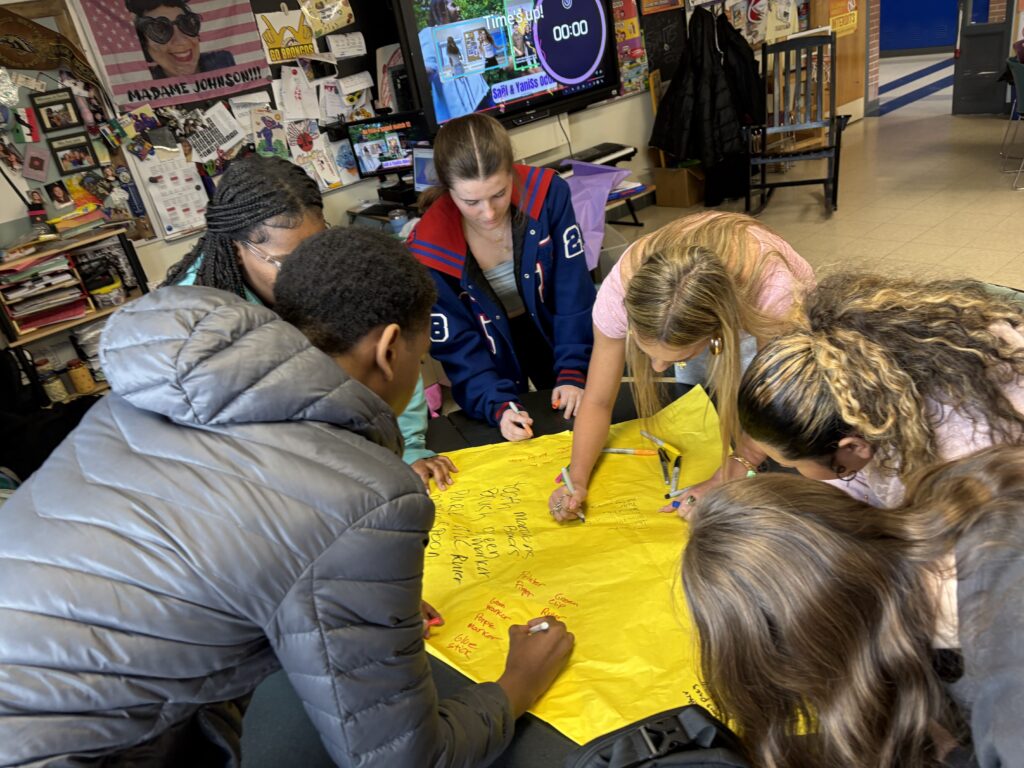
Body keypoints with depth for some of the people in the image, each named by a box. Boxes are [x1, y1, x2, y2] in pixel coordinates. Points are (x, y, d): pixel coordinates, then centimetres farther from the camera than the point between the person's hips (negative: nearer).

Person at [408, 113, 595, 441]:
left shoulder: (546, 193, -25)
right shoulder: (428, 250, -27)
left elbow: (574, 292, -19)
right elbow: (458, 347, -20)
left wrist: (572, 373, -24)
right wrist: (497, 406, -32)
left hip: (553, 336, 2)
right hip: (494, 352, -1)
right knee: (513, 440, 16)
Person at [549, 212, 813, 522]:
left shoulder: (770, 289, -46)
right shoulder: (622, 287, -39)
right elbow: (598, 402, -26)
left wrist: (728, 475, -39)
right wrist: (577, 480, -39)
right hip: (698, 322, 2)